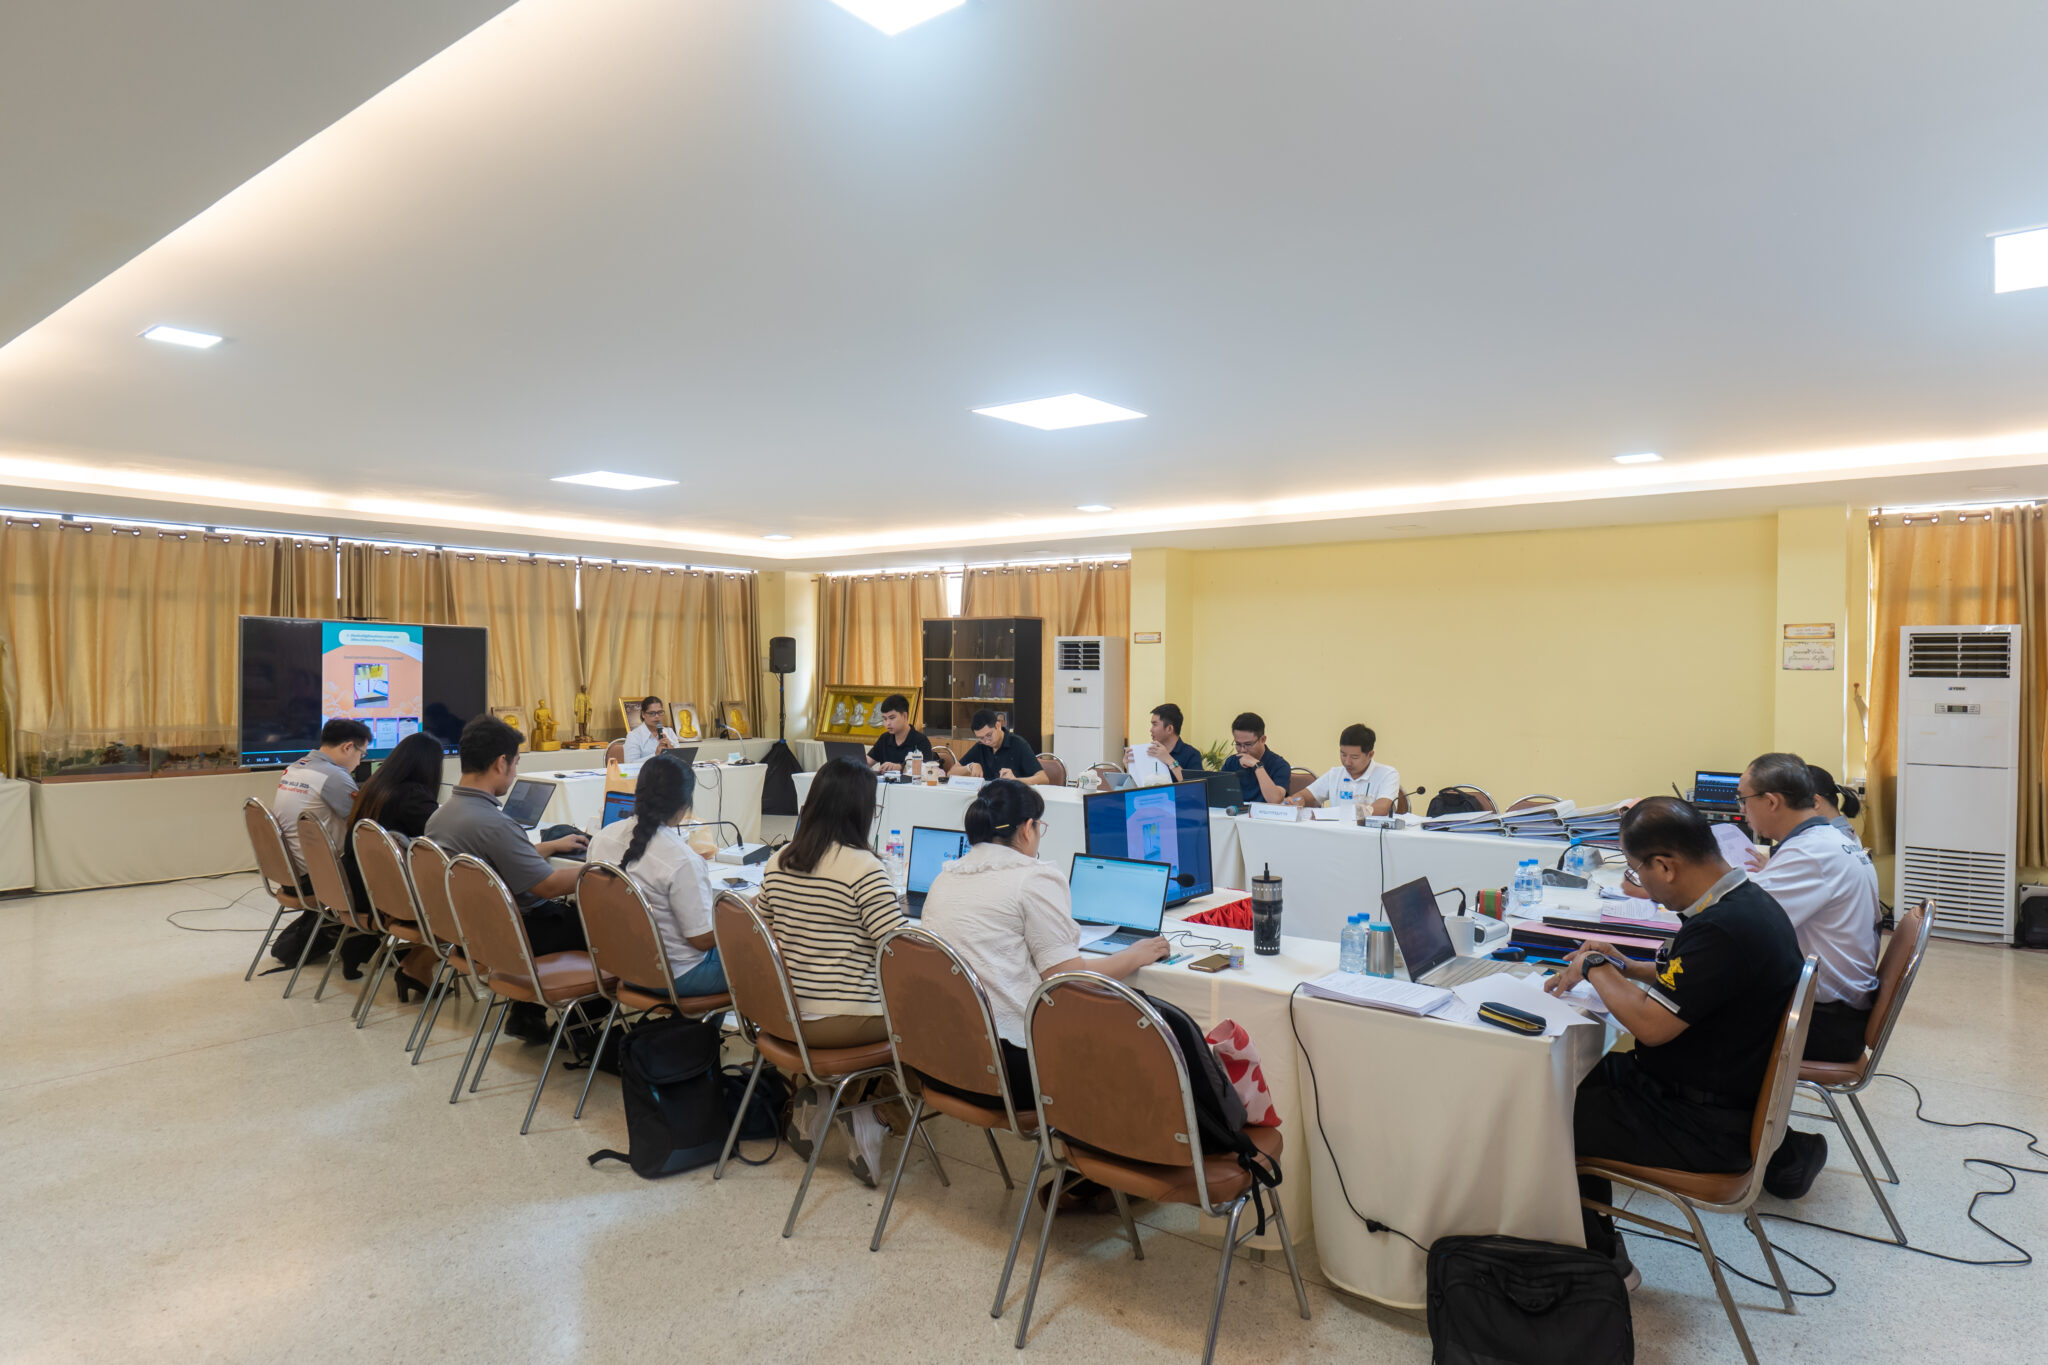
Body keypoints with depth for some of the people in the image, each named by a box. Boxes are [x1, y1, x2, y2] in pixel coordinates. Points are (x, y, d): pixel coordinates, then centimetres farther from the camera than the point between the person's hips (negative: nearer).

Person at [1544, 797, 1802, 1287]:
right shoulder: (1747, 901, 4)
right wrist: (1627, 968, 10)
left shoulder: (1724, 927, -30)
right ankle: (1596, 1238, 25)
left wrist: (1595, 970, -13)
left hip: (1706, 1127, -10)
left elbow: (1652, 1024, -29)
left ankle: (1601, 1260, 12)